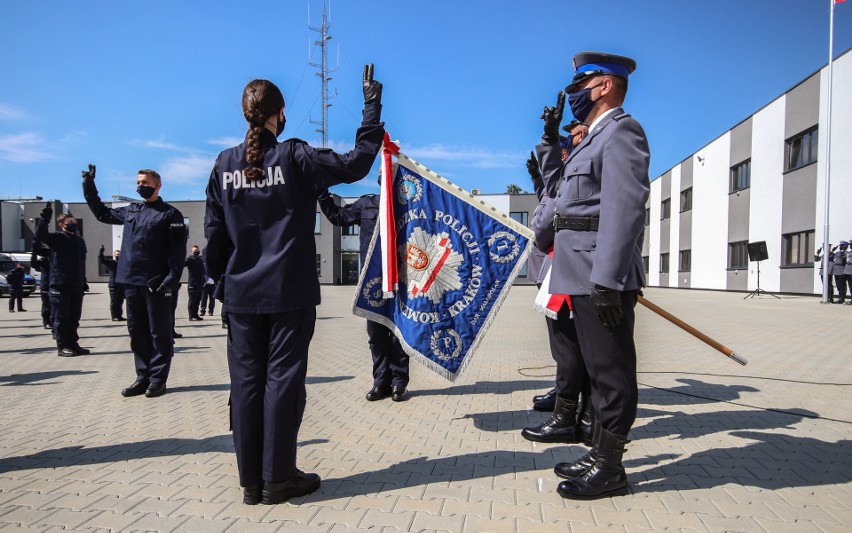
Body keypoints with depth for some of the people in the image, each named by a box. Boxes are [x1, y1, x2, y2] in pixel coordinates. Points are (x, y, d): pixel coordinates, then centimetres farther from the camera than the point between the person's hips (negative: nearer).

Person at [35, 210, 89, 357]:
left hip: (76, 286, 7)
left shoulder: (79, 241, 19)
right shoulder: (57, 238, -1)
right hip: (60, 285, -7)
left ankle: (73, 344, 20)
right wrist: (45, 218, -32)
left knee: (74, 318, 12)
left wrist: (83, 282, 23)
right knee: (61, 317, -2)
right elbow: (40, 235, -23)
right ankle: (63, 347, 3)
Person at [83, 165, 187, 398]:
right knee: (137, 332, 11)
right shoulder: (130, 211, 15)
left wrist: (172, 278, -19)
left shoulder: (170, 214, -3)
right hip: (131, 282, 7)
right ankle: (143, 377, 20)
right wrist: (89, 186, 23)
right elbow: (102, 213, 31)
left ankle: (158, 379, 8)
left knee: (159, 333, 1)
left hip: (156, 283, -6)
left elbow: (178, 250, -9)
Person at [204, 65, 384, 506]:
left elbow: (214, 231, 7)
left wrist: (219, 277, 19)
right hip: (290, 293, -3)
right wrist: (372, 106, 2)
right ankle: (277, 478, 11)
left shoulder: (225, 163, 5)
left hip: (242, 293, 4)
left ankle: (251, 481, 16)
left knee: (246, 382, 8)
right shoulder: (294, 157, -6)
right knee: (282, 379, 3)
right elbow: (357, 163, -7)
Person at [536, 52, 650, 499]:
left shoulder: (621, 131, -9)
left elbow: (625, 207, -21)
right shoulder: (596, 137, 22)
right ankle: (599, 455, 28)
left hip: (603, 278, -10)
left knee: (610, 371, -1)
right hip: (586, 277, 10)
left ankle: (609, 468, 10)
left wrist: (607, 280, -26)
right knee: (599, 368, 16)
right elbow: (556, 183, 34)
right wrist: (550, 138, 23)